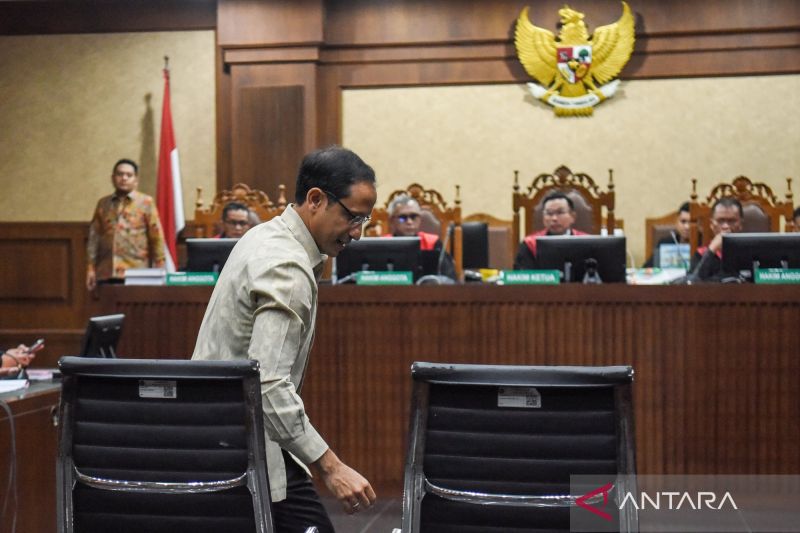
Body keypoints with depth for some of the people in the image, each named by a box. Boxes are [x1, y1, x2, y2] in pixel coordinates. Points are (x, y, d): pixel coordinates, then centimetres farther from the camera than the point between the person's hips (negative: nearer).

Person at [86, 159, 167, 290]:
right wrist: (91, 268, 5)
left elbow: (157, 238, 2)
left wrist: (158, 271, -3)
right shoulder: (103, 204, 13)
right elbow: (94, 237, 11)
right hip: (106, 274, 3)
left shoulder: (146, 203, 4)